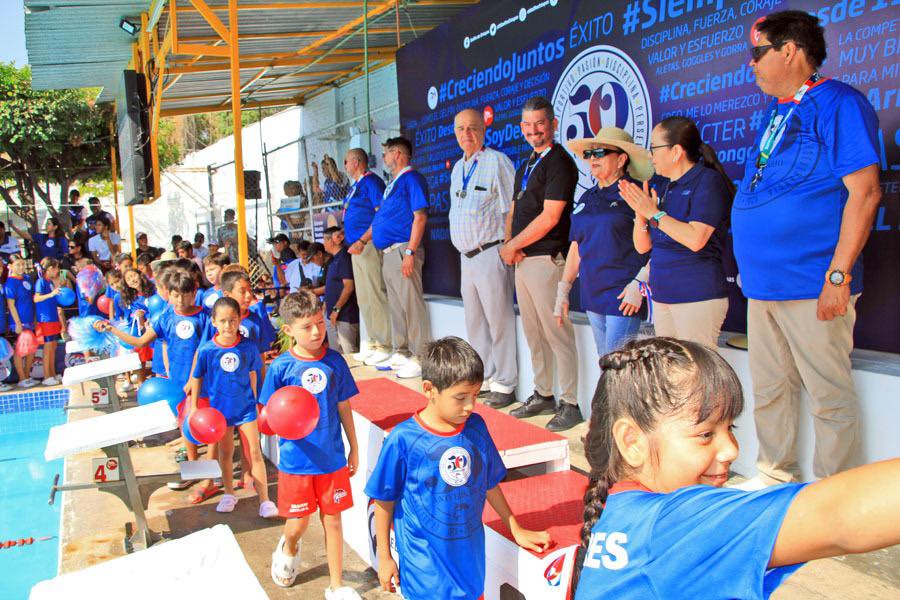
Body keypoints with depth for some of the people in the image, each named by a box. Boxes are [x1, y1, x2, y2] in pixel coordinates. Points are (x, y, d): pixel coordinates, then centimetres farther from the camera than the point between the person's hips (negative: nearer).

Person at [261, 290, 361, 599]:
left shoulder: (335, 361, -4)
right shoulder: (281, 367, -10)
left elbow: (343, 407, 5)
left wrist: (354, 448, 9)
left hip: (332, 458, 2)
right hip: (295, 460, -1)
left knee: (333, 519, 11)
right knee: (298, 523, 10)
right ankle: (288, 548, 47)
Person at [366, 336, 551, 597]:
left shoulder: (476, 427, -5)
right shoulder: (403, 439, -18)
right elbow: (384, 501, -6)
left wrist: (516, 530, 18)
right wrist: (384, 558, 0)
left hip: (470, 553, 4)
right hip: (425, 562, -4)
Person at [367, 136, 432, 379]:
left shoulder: (412, 178, -8)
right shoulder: (393, 183, 20)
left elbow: (420, 217, -16)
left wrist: (410, 252, -22)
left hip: (403, 250, -10)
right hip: (388, 252, 10)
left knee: (411, 304, -9)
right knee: (396, 305, 13)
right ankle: (401, 353, 23)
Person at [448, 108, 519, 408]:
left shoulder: (497, 161, -7)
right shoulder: (458, 168, 18)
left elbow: (513, 210, -11)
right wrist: (463, 246, 18)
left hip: (491, 253, -8)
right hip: (466, 256, 8)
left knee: (499, 321, -3)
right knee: (474, 322, 14)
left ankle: (504, 385, 5)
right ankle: (483, 378, 25)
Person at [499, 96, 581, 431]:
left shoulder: (559, 162, -9)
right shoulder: (526, 166, 18)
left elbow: (550, 217, -17)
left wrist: (512, 246, -10)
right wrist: (509, 245, 1)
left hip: (547, 259, -9)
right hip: (523, 259, 9)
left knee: (557, 333, -5)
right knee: (533, 332, 15)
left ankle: (570, 404, 4)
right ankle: (543, 395, 26)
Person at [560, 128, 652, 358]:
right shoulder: (587, 198, 15)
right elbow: (576, 247, 20)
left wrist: (639, 283, -19)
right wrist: (563, 290, 16)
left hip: (623, 296, -7)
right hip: (592, 295, 7)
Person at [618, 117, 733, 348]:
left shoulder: (708, 181, -8)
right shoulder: (667, 189, 16)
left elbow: (696, 239, -21)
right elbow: (642, 246, 16)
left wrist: (654, 213, -12)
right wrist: (640, 212, -1)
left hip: (697, 297, -8)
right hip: (663, 297, 8)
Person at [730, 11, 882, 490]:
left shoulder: (839, 103, -8)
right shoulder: (776, 112, 17)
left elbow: (864, 193, -15)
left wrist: (838, 274, -19)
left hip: (810, 286, -8)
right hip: (764, 284, 8)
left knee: (829, 395, 2)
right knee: (769, 390, 15)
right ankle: (774, 475, 30)